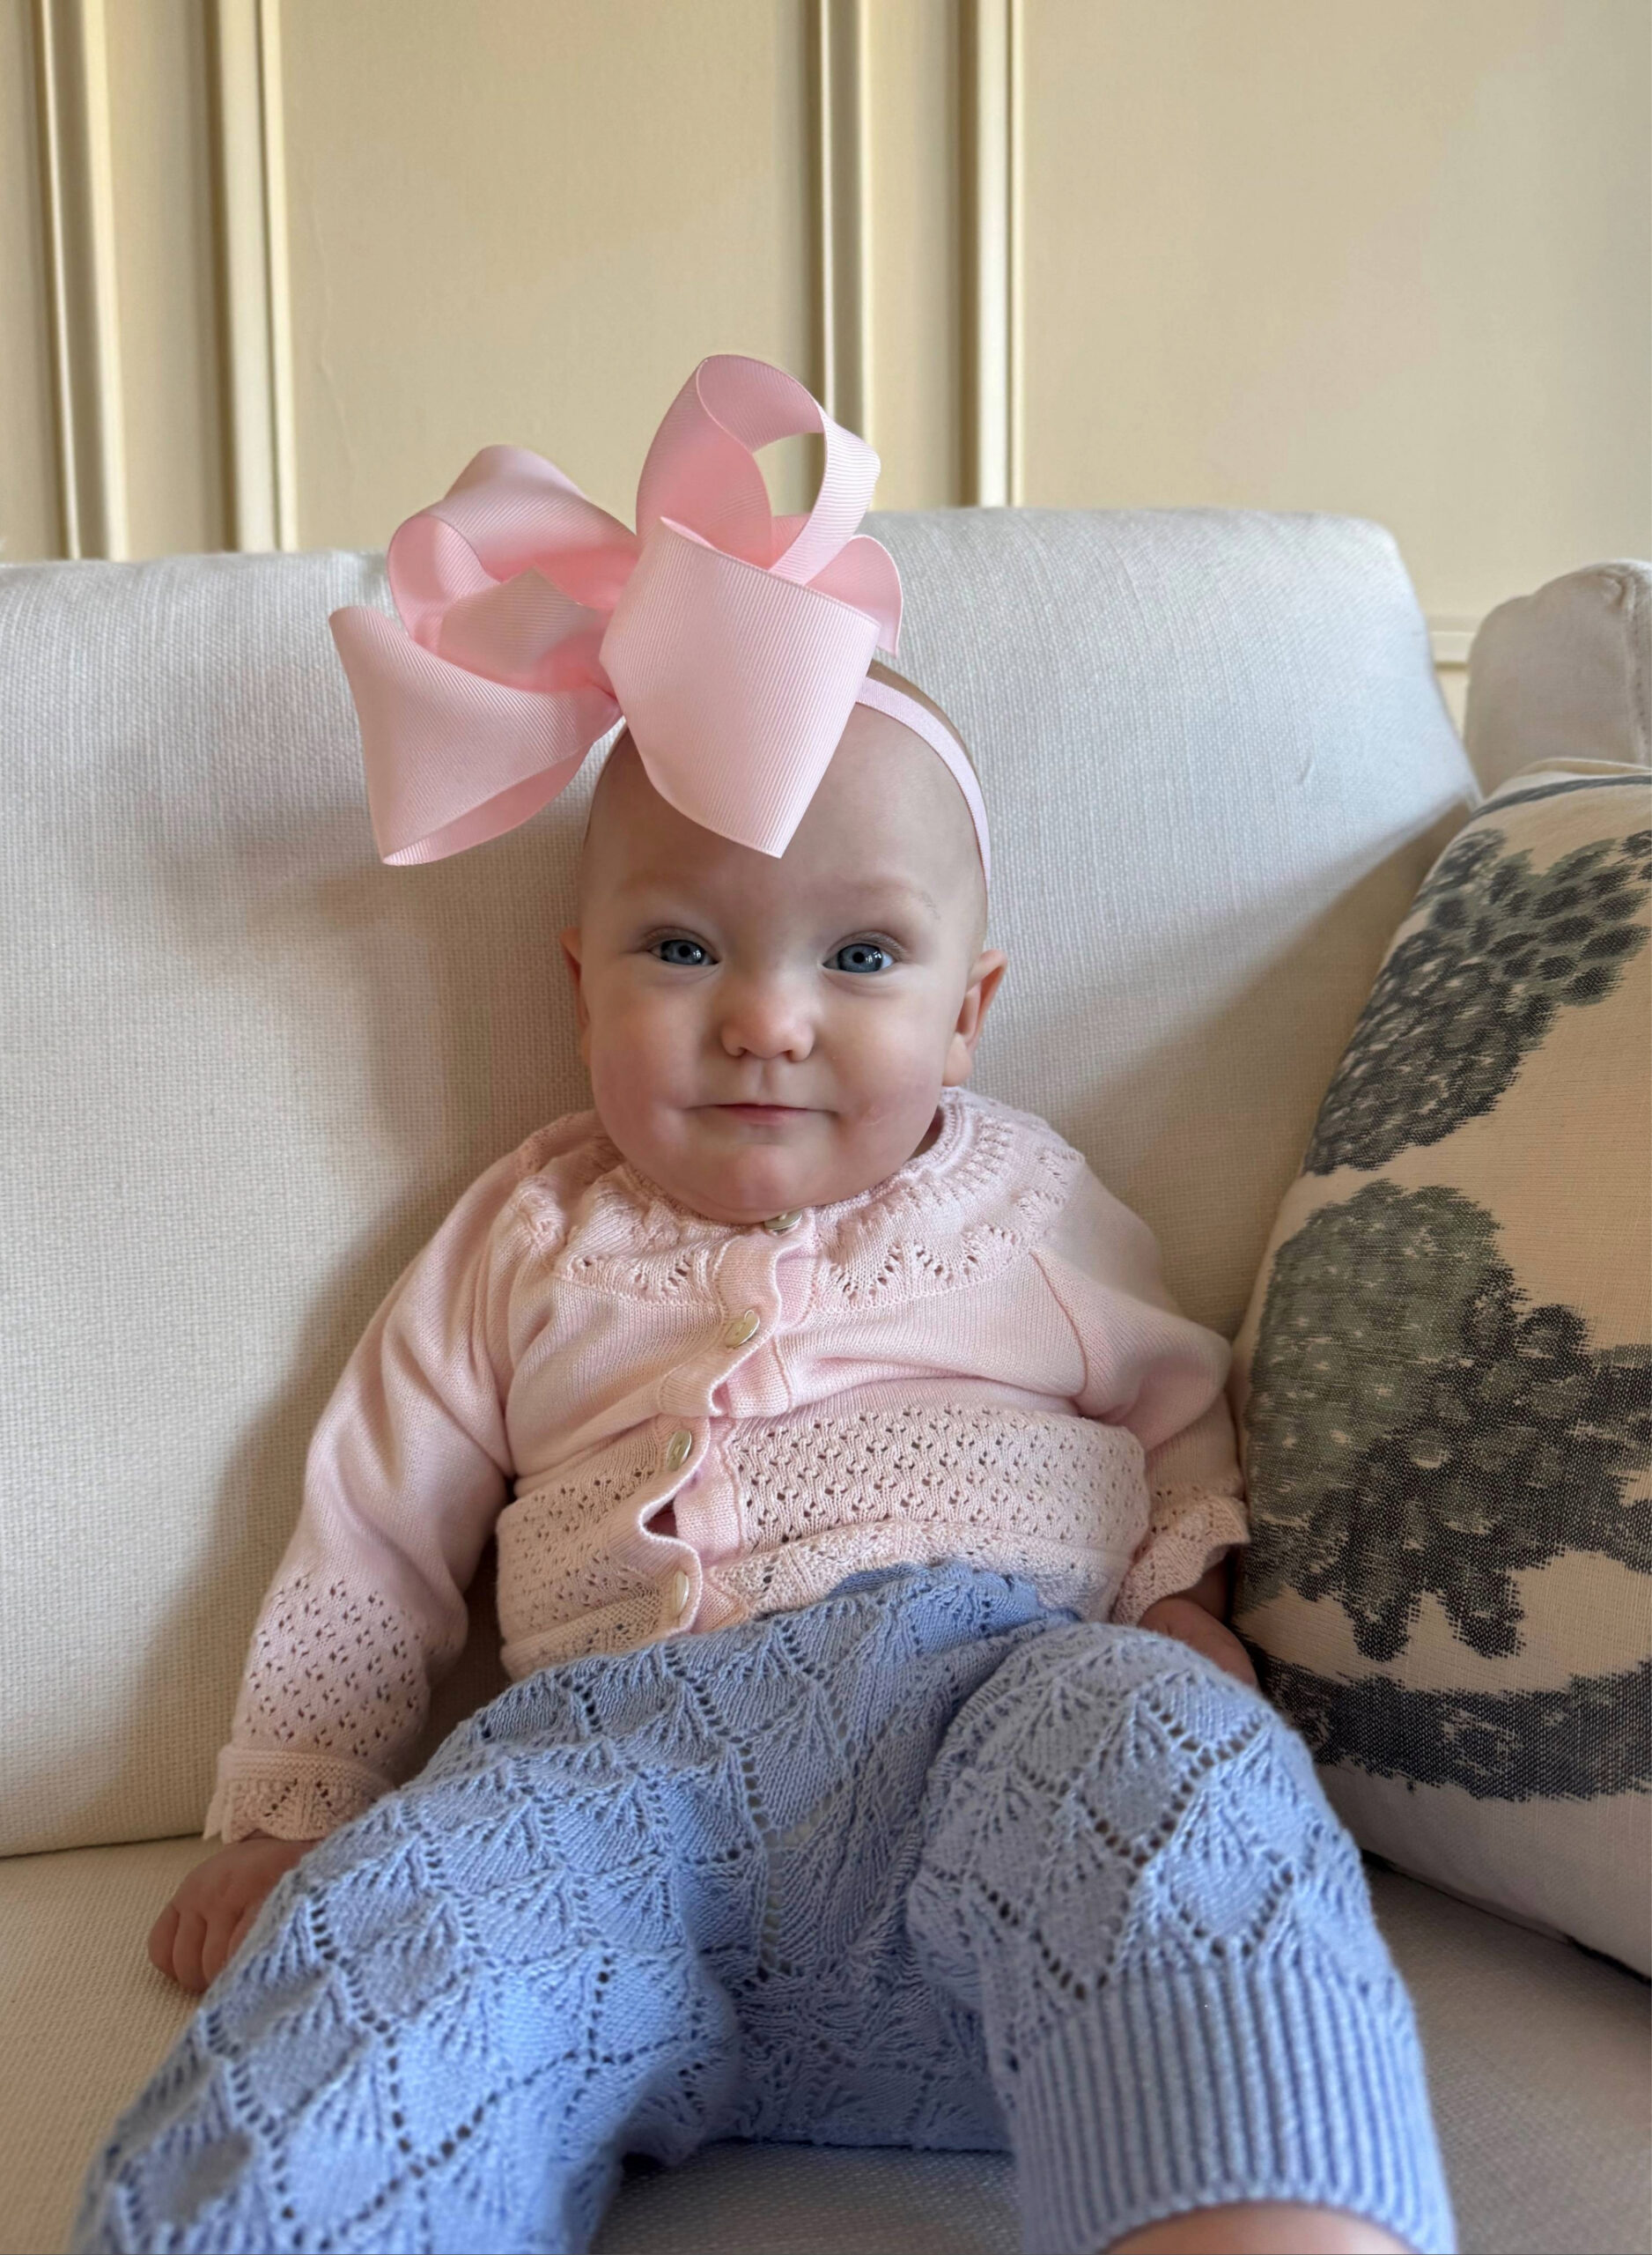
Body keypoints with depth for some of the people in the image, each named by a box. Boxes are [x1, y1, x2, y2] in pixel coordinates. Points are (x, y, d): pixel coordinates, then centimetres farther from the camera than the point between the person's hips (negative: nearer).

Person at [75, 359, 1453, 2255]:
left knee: (1159, 1748, -36)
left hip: (1000, 1700, 0)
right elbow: (372, 1535, 22)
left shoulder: (1023, 1201, 21)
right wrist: (280, 1816, 16)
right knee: (399, 1920, -33)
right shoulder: (529, 1239, 21)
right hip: (618, 1751, 1)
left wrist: (1183, 1593, 4)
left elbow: (1185, 1416, 26)